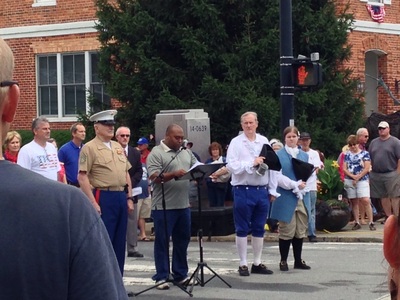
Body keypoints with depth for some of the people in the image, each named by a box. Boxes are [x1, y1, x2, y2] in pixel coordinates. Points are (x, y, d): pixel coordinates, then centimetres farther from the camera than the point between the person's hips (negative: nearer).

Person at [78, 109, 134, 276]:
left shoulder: (118, 147, 16)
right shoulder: (89, 148, -7)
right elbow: (82, 177, -13)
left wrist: (129, 198, 13)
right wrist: (92, 202, -18)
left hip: (121, 197, 7)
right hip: (103, 198, -7)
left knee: (119, 241, 10)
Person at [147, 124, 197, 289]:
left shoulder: (187, 153, 15)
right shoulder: (156, 154, -6)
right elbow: (154, 177, -15)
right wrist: (174, 174, -28)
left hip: (183, 205, 6)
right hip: (163, 206, -6)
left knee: (182, 241, 12)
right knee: (162, 242, 1)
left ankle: (180, 274, 21)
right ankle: (161, 277, 7)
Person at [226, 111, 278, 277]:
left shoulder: (264, 141, 9)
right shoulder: (236, 143, -3)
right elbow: (232, 166, -13)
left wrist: (272, 189, 5)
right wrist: (252, 163, -19)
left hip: (262, 190, 4)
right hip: (243, 190, -4)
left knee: (259, 229, 11)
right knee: (242, 229, 3)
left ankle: (257, 263, 20)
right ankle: (243, 264, 10)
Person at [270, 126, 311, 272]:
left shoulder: (304, 155, 14)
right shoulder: (279, 155, -3)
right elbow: (278, 176, -10)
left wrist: (303, 185, -9)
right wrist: (295, 185, -16)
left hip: (302, 198, 5)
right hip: (286, 199, -5)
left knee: (301, 231, 8)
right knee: (287, 231, -2)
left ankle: (298, 260, 17)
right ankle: (283, 261, 7)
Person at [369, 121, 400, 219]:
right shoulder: (373, 142, 16)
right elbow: (369, 159, 17)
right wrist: (369, 173, 9)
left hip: (391, 174, -5)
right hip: (376, 175, 5)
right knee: (383, 196, 8)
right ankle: (388, 216, 14)